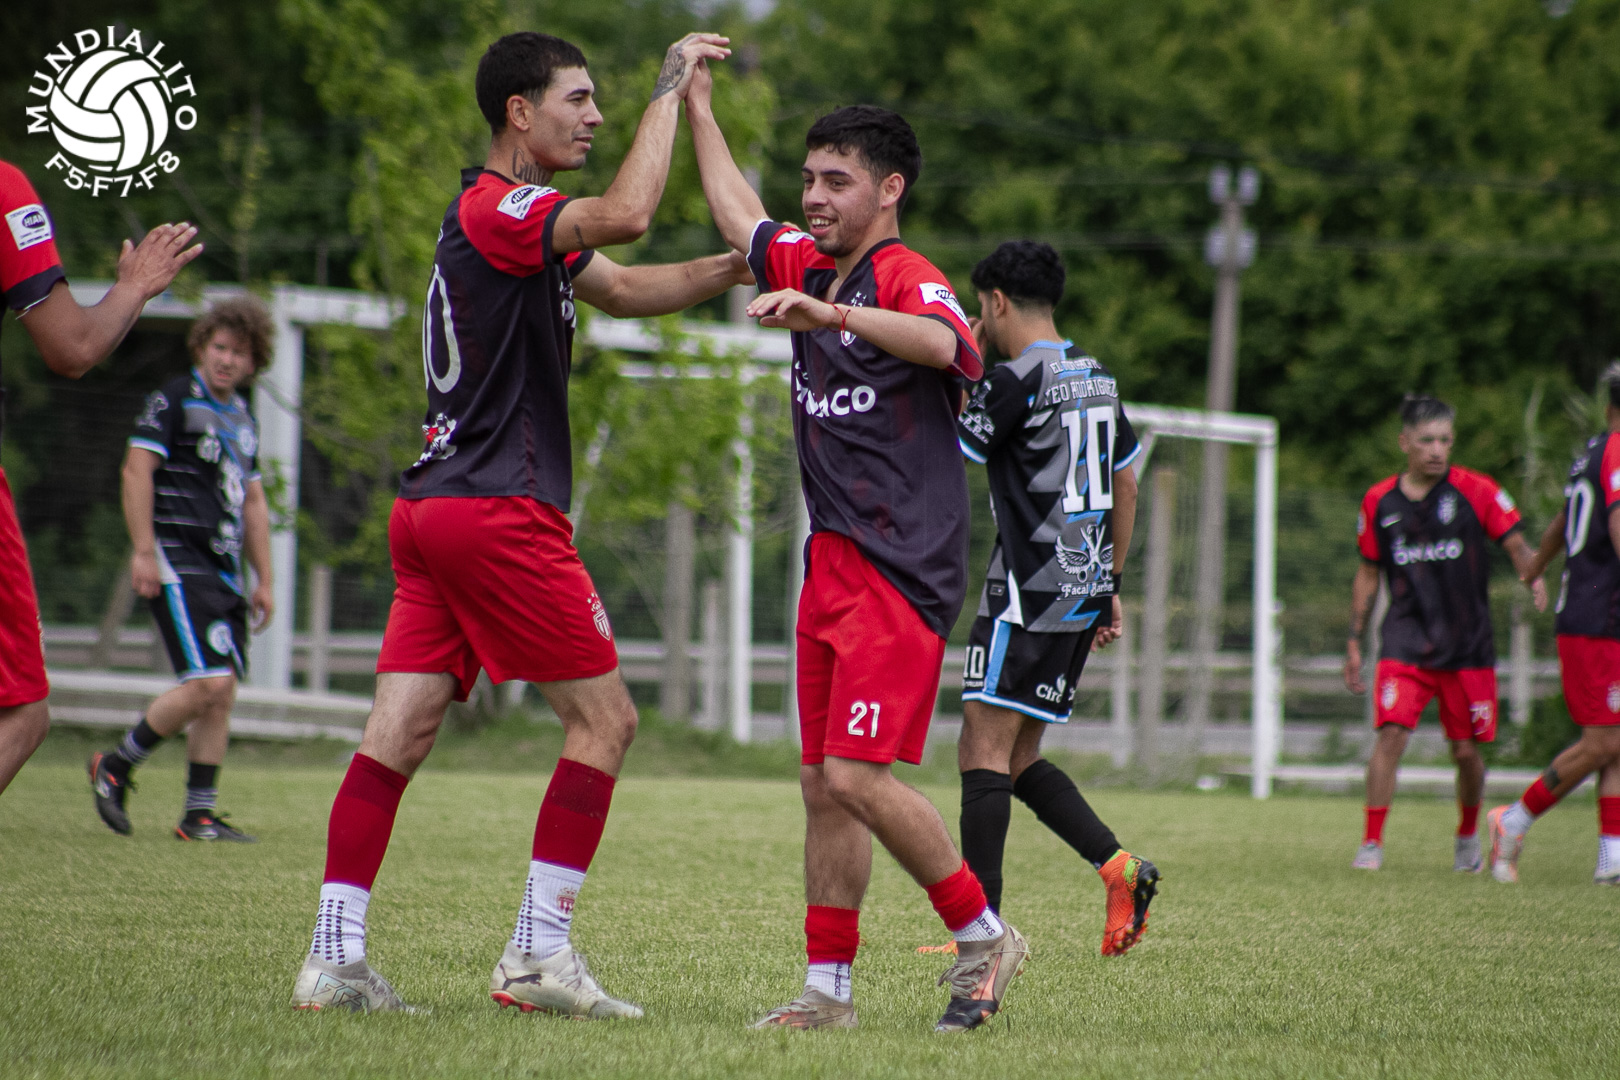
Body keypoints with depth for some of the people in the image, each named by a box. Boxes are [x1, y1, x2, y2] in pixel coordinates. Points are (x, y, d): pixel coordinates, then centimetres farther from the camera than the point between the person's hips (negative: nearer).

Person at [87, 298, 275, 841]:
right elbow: (136, 471, -11)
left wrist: (263, 581, 22)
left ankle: (199, 814, 8)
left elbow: (253, 502, 25)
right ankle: (115, 766, 0)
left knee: (222, 693, 3)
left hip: (223, 568, 8)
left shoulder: (243, 419, 19)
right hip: (178, 563, -8)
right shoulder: (173, 400, -4)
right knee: (206, 683, -17)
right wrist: (143, 551, -18)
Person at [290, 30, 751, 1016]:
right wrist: (672, 90, -18)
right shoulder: (495, 211, -12)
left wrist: (738, 266, 12)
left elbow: (629, 288, 27)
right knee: (604, 716, -1)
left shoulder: (515, 220, 20)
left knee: (398, 736, 3)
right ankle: (539, 955, -3)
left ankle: (335, 957, -2)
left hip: (432, 514, 9)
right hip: (500, 514, -9)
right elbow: (627, 214, -29)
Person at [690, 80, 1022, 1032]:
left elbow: (942, 344, -34)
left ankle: (984, 937, 1)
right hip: (833, 563, 9)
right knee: (823, 785, 7)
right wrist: (696, 105, 37)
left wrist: (827, 312, -46)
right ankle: (829, 990, 10)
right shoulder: (811, 267, 14)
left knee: (857, 775, -15)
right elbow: (740, 214, 33)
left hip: (900, 570, -9)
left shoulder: (907, 278, -11)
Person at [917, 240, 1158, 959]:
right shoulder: (1095, 377, 14)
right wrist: (1111, 587, 25)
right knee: (1019, 759, 14)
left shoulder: (1016, 380, -13)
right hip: (1084, 589, 9)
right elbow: (1126, 485, 20)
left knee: (984, 752, -7)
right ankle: (1118, 865, 0)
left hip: (1031, 592, -9)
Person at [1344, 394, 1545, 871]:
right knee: (1390, 733, -17)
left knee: (1467, 750, 6)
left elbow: (1517, 546, -1)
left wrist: (1535, 578, -23)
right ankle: (1372, 842, -11)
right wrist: (1354, 642, 12)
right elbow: (1368, 574, 14)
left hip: (1468, 647, -1)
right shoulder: (1379, 502, 4)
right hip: (1405, 643, 1)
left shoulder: (1476, 491, -3)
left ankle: (1468, 836, 32)